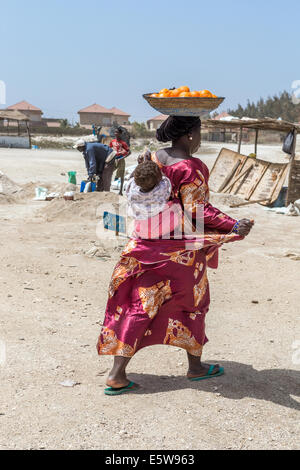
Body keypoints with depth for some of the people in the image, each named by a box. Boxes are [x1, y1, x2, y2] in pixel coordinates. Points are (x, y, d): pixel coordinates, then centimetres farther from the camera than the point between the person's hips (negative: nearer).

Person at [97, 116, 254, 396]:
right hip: (180, 249, -6)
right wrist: (233, 226, -23)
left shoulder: (154, 159, 5)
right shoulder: (191, 167, -16)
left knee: (140, 304, 7)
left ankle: (117, 375, 5)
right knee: (192, 302, 14)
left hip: (149, 243, 6)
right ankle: (195, 367, 29)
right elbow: (197, 210, -21)